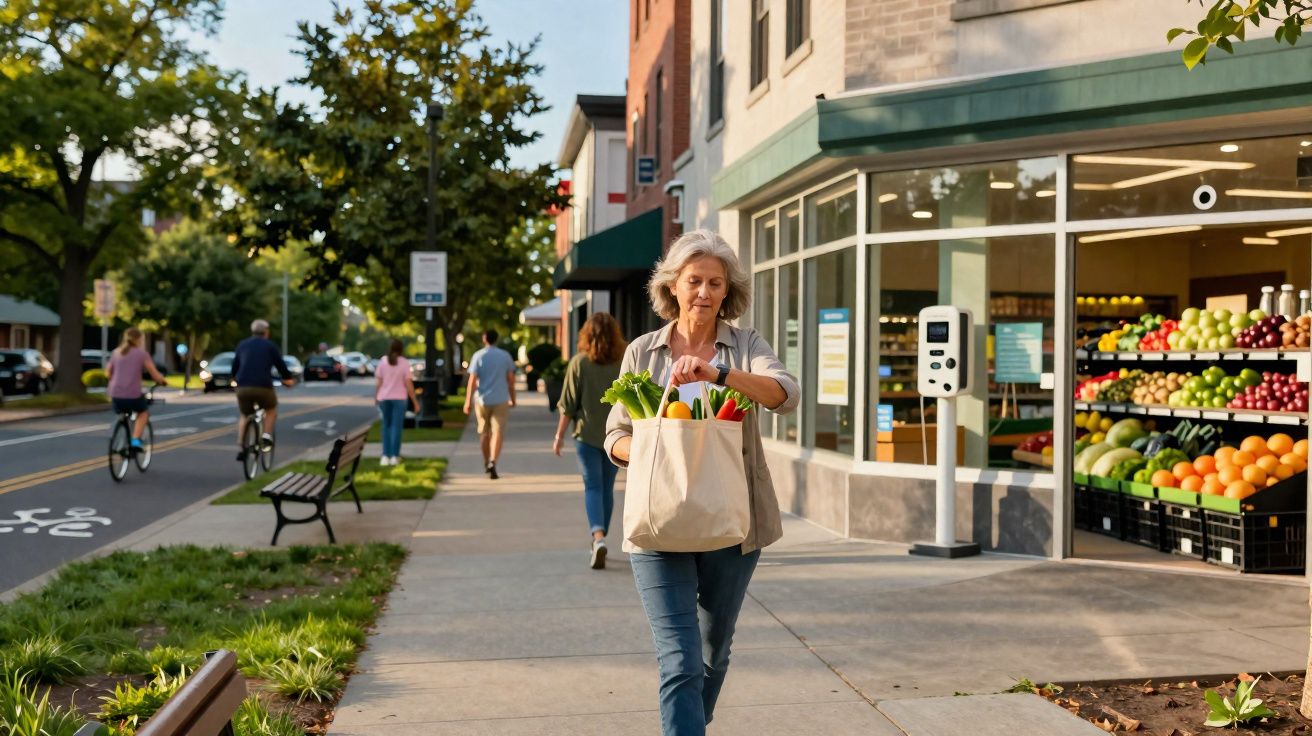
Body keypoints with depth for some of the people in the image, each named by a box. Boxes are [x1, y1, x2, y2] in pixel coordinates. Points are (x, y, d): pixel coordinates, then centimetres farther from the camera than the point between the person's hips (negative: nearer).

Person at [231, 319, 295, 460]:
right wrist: (288, 379, 30)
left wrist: (235, 378, 44)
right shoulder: (270, 346, 9)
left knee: (245, 416, 23)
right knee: (271, 410, 25)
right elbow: (280, 364, 12)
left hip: (243, 387, 3)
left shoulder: (242, 345, 18)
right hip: (263, 387, -3)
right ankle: (267, 436, 5)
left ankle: (241, 447, 10)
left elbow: (235, 365, 24)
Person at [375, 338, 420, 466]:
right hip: (399, 398, -2)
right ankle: (394, 456, -4)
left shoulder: (383, 362, 0)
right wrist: (415, 402, -4)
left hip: (384, 398, 2)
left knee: (386, 426, 12)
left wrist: (376, 397, 7)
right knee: (396, 426, 1)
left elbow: (378, 382, -3)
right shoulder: (404, 363, -5)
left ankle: (385, 456, 5)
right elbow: (408, 383, -8)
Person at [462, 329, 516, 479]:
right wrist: (513, 399, 14)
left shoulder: (478, 356, -3)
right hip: (501, 400, -1)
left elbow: (472, 381, -8)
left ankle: (486, 463, 29)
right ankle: (493, 462, -25)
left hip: (482, 400, 1)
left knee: (484, 433, 16)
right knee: (498, 432, -5)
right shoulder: (505, 356, 1)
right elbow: (511, 380, 3)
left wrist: (468, 401, -7)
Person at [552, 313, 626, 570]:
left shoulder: (579, 362, -7)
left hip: (587, 434, -2)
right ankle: (599, 539, 24)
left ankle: (598, 537, -20)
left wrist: (559, 435, 3)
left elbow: (568, 404, -5)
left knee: (593, 487, 0)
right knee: (607, 488, 14)